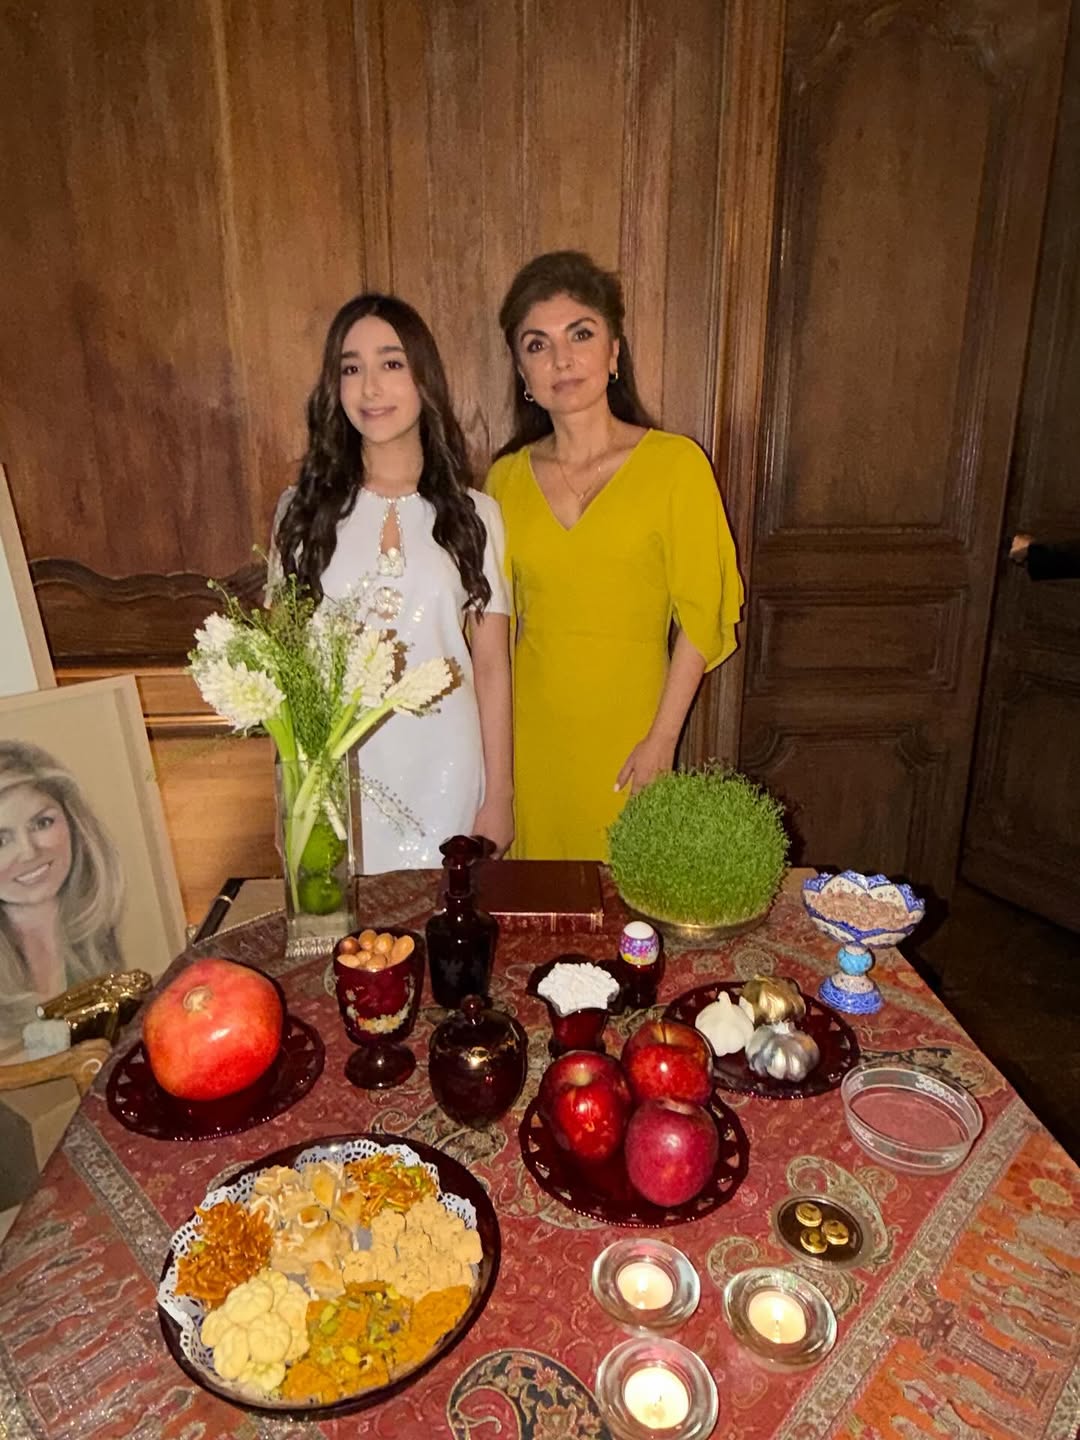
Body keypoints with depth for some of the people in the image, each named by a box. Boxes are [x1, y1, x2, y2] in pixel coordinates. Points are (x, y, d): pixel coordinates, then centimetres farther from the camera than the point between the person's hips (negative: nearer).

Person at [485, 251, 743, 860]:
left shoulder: (675, 463, -6)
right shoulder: (507, 476, 4)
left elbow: (701, 616, -6)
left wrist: (662, 739, -10)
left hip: (627, 729, -2)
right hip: (528, 731, 3)